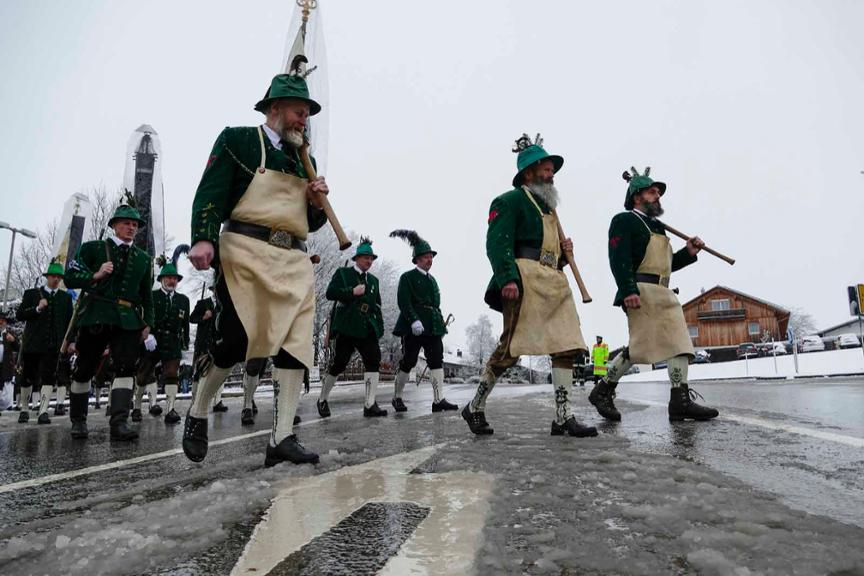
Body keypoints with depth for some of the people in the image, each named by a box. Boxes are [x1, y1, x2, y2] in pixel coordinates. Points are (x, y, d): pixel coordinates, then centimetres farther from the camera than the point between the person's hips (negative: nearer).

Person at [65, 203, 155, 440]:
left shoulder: (144, 259, 15)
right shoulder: (92, 248, 8)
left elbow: (147, 295, 18)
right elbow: (70, 278, 4)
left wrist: (147, 323, 10)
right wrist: (94, 276, -15)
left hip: (128, 320, 2)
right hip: (95, 316, -1)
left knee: (126, 367, -12)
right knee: (84, 369, 6)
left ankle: (119, 421, -14)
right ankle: (78, 420, 22)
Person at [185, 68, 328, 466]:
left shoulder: (304, 160, 24)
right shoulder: (237, 140, 8)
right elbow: (210, 193, -4)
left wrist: (317, 201, 5)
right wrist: (203, 238, -20)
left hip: (294, 260, 6)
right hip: (246, 252, -5)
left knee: (296, 344, -5)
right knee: (236, 340, -9)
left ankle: (282, 438, 0)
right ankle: (197, 414, 18)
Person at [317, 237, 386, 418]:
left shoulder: (373, 280, 20)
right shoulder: (343, 273, 6)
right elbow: (330, 293, -7)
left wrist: (380, 327, 10)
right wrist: (352, 291, -15)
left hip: (368, 328, 5)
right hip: (346, 327, -4)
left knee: (374, 361, -12)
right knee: (338, 364, -2)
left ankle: (370, 405, -12)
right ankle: (322, 400, 19)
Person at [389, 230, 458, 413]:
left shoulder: (432, 280, 21)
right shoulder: (407, 277, 0)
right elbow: (403, 302, -12)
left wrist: (441, 323, 15)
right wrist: (414, 320, -24)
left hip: (433, 326, 6)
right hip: (413, 327, -6)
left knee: (437, 360, -4)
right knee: (408, 362, -1)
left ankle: (438, 400, -6)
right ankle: (397, 397, 15)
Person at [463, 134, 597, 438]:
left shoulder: (548, 207, 31)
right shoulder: (510, 200, 3)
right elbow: (497, 243, -12)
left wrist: (564, 250, 13)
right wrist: (507, 278, -25)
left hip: (553, 284, 9)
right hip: (524, 281, -9)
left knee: (568, 346, -3)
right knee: (511, 347, -10)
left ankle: (563, 418, 1)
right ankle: (475, 407, 6)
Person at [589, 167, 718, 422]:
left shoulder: (656, 226, 28)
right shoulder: (624, 220, -1)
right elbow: (619, 258, -14)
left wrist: (688, 253, 12)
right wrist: (629, 290, -25)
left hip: (663, 294, 10)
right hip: (642, 292, -9)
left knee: (680, 342, 1)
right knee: (640, 346, -10)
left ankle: (681, 401, 2)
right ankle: (602, 391, 3)